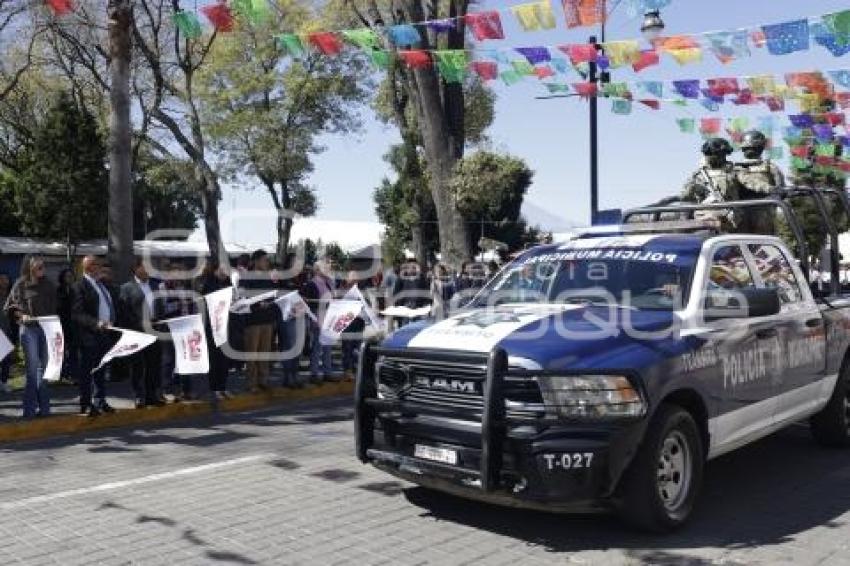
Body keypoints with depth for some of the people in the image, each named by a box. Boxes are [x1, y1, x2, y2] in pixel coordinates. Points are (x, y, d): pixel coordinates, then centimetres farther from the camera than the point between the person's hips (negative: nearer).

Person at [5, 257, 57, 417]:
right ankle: (30, 409, 2)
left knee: (44, 368, 8)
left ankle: (44, 407, 15)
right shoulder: (21, 285, -1)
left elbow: (55, 307, 11)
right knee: (33, 369, -6)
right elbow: (10, 308, 4)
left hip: (47, 328, 3)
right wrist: (22, 315, -11)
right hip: (29, 328, -3)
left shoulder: (48, 285, 8)